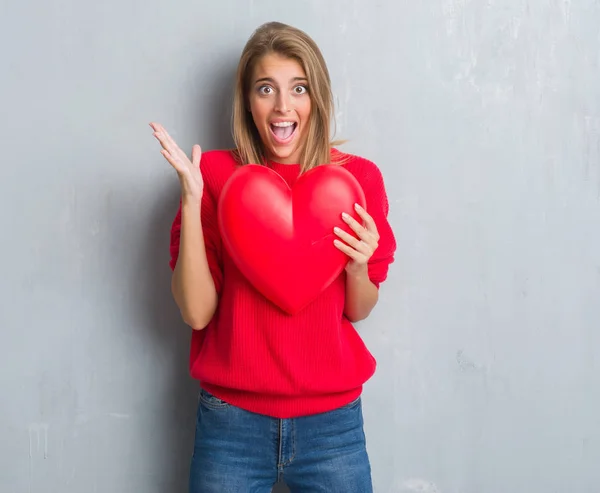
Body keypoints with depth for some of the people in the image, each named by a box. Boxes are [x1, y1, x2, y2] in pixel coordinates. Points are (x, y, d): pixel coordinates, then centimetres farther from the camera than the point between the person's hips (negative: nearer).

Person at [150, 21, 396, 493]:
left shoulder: (357, 176, -3)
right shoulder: (215, 175, -5)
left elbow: (358, 311, 4)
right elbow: (196, 312, -11)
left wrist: (359, 266, -17)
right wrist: (191, 199, -18)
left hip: (330, 421, 1)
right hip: (232, 420, 0)